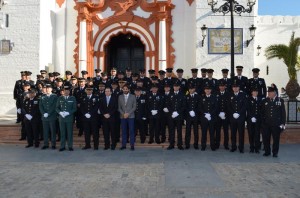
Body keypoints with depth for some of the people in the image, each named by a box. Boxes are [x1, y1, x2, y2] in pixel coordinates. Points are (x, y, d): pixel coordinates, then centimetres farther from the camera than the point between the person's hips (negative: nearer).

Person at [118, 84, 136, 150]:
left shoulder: (133, 97, 4)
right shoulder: (120, 97, 9)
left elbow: (134, 107, 0)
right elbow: (119, 107, 8)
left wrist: (128, 113, -10)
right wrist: (123, 114, -7)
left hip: (130, 116, -2)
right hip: (122, 116, 2)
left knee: (131, 131, -3)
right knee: (124, 131, 3)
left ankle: (132, 145, 1)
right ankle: (123, 145, 9)